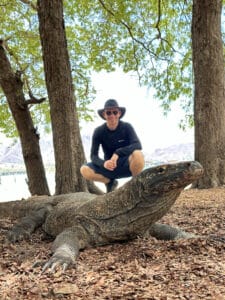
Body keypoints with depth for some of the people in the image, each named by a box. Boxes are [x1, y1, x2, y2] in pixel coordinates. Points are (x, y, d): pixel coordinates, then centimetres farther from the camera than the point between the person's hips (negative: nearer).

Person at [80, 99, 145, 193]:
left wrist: (118, 153, -38)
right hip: (109, 167, 2)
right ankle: (110, 182, 5)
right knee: (84, 170, -23)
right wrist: (103, 163, -34)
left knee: (137, 154, -35)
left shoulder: (127, 127, -11)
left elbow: (137, 145, -25)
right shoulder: (99, 131, -9)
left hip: (126, 166, -2)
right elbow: (94, 155, -12)